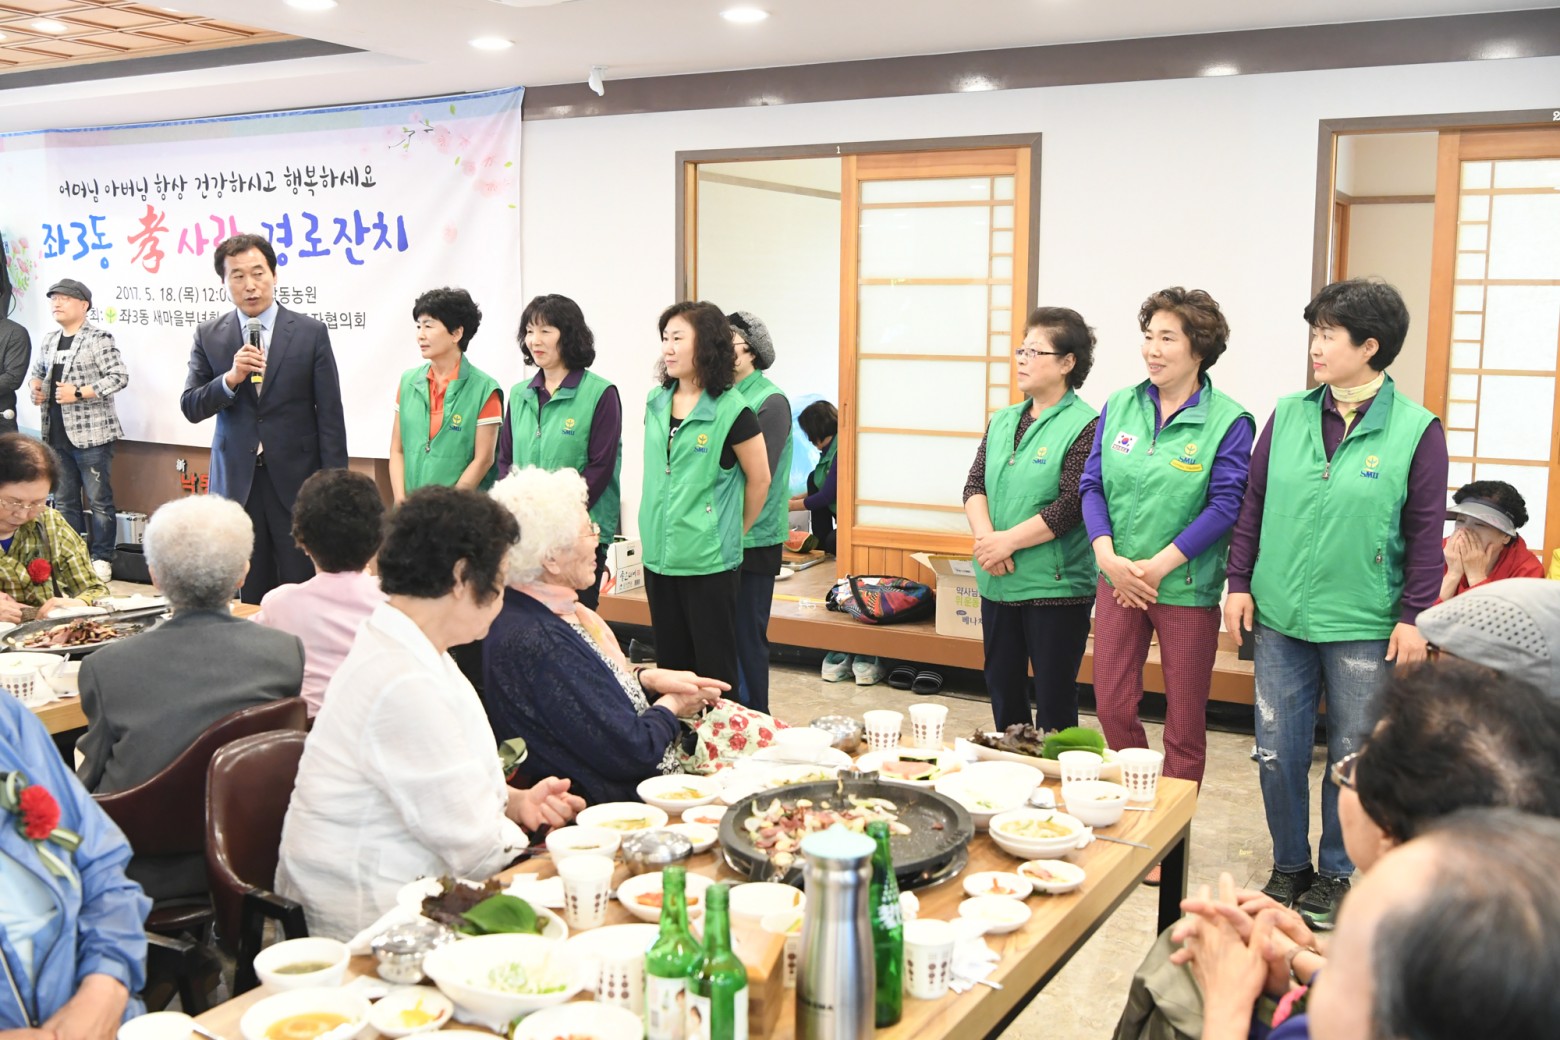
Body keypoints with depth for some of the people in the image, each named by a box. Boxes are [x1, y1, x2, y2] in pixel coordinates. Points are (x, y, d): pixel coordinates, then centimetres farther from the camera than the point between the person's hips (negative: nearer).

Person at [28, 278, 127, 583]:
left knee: (99, 499, -2)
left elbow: (119, 377, -14)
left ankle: (102, 558, 6)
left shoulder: (98, 338, -7)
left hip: (90, 433, -7)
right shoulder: (50, 340, 14)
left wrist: (79, 393, -18)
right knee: (63, 500, 13)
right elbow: (39, 369, 30)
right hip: (57, 434, 7)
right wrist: (36, 387, 8)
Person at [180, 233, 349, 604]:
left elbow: (330, 415, -1)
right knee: (250, 594, 7)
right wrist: (231, 378, -15)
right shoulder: (209, 336, 6)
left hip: (296, 479, -2)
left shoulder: (310, 333, -1)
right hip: (236, 480, 2)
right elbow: (190, 408, 3)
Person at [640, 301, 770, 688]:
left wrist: (734, 531, 5)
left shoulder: (731, 410, -11)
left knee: (714, 669, 2)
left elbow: (759, 479, -4)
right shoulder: (656, 403, 7)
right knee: (669, 662, 14)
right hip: (659, 557, 6)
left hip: (709, 559, -6)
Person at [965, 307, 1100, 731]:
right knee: (1002, 691, 16)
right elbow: (975, 484, 6)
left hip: (1055, 585, -7)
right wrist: (986, 537, -12)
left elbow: (1072, 504, -18)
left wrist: (1007, 540, -16)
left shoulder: (1084, 425, -10)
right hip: (999, 582, 7)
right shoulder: (1003, 421, 12)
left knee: (1054, 701, 3)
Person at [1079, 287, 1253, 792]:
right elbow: (1092, 485, 4)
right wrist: (1108, 556, -10)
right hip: (1117, 580, 4)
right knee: (1111, 707, 9)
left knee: (1184, 724, 7)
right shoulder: (1118, 406, 5)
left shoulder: (1228, 421, -8)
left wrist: (1158, 566, -16)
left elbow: (1225, 505, -13)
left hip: (1187, 588, -4)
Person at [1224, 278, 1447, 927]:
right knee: (1277, 752, 9)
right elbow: (1253, 504, 8)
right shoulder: (1288, 416, 3)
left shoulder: (1416, 430, -6)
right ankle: (1289, 866, 28)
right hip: (1280, 619, 3)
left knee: (1353, 758, 9)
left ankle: (1336, 874, 28)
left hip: (1363, 630, -3)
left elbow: (1426, 532, -4)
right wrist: (1240, 583, 4)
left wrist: (1414, 616, -6)